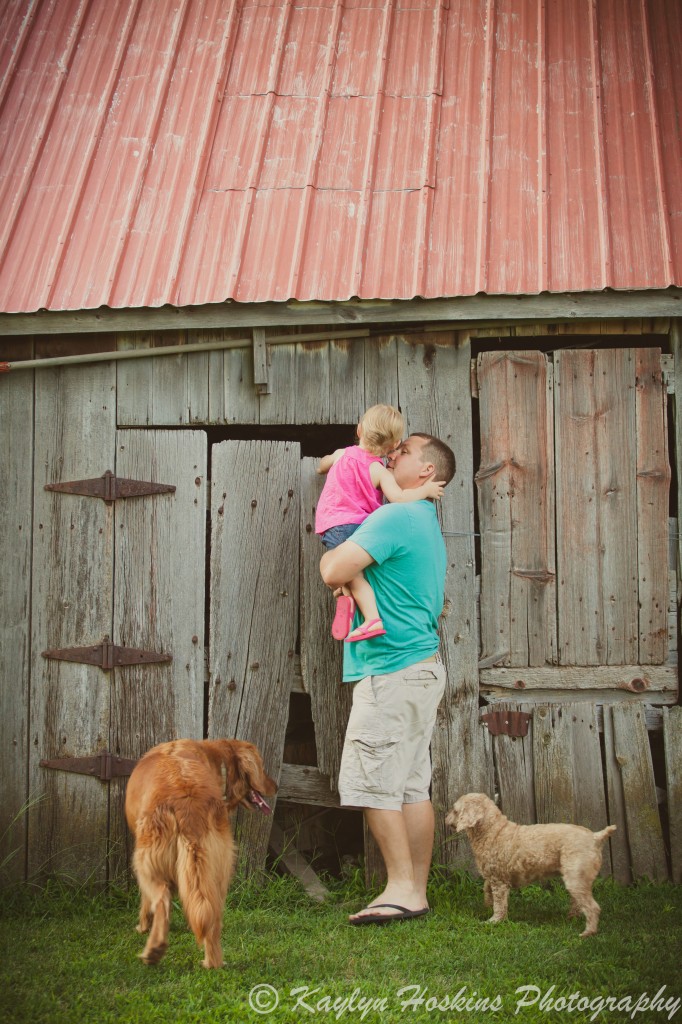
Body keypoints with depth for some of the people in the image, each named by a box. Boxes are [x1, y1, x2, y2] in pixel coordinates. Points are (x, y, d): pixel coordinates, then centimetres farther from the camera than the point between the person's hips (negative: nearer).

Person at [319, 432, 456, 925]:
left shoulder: (396, 517, -14)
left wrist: (330, 553, 3)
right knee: (413, 786, 9)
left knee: (374, 783, -7)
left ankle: (402, 888, -6)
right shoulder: (428, 522, 19)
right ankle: (417, 892, 12)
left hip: (394, 671, -10)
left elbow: (334, 571, -20)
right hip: (422, 666, 10)